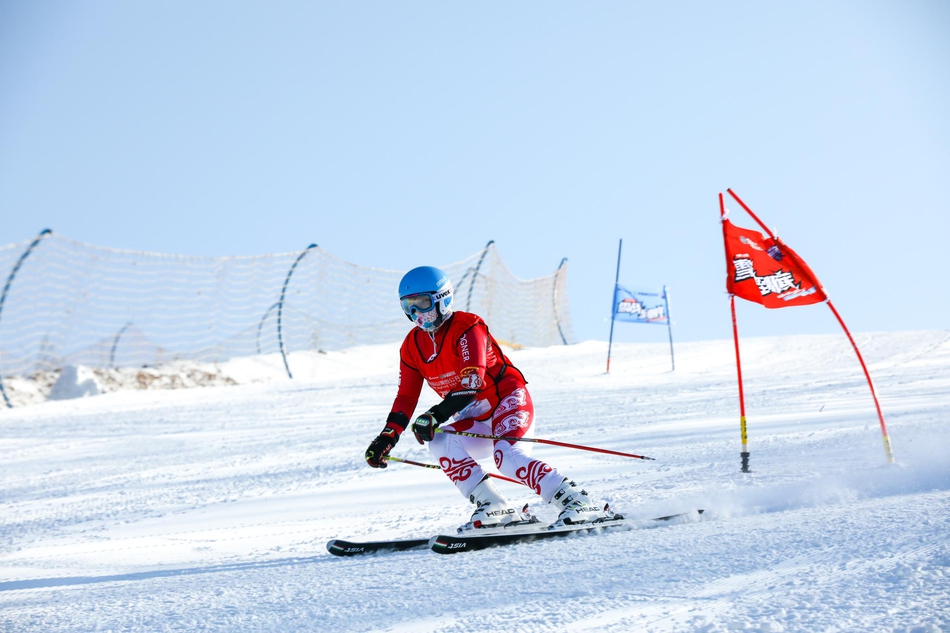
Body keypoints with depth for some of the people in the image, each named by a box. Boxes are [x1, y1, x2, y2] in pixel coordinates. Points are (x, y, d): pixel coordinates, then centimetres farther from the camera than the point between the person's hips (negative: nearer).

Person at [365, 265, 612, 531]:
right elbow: (406, 397, 7)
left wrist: (436, 416, -36)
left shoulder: (467, 327, -16)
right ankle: (494, 508, -22)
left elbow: (472, 383, -27)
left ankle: (577, 501, -28)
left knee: (507, 456, -32)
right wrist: (387, 437, -7)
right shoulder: (412, 347, 5)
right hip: (477, 421, 7)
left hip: (509, 400, -7)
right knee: (438, 441, -21)